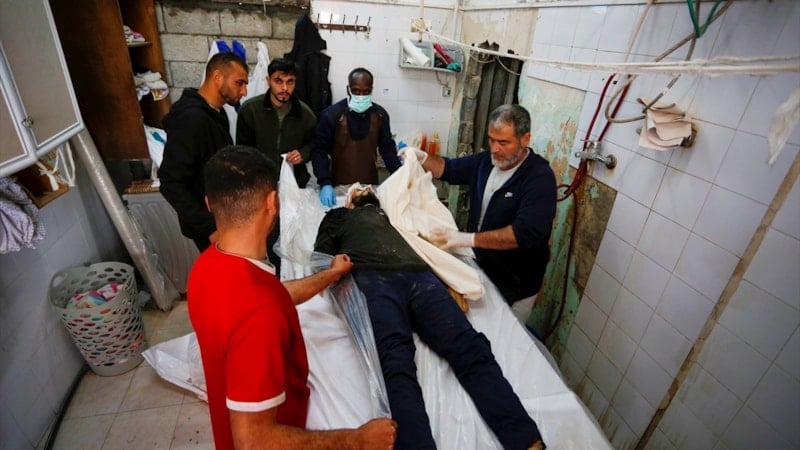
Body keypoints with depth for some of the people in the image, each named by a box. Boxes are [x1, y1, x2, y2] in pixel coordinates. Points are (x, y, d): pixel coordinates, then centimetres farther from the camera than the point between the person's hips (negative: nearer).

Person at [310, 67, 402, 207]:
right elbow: (319, 151, -11)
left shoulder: (380, 114, 0)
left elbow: (387, 148, 5)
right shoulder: (331, 115, -11)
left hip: (370, 185, 3)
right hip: (339, 187, -3)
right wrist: (325, 183, -24)